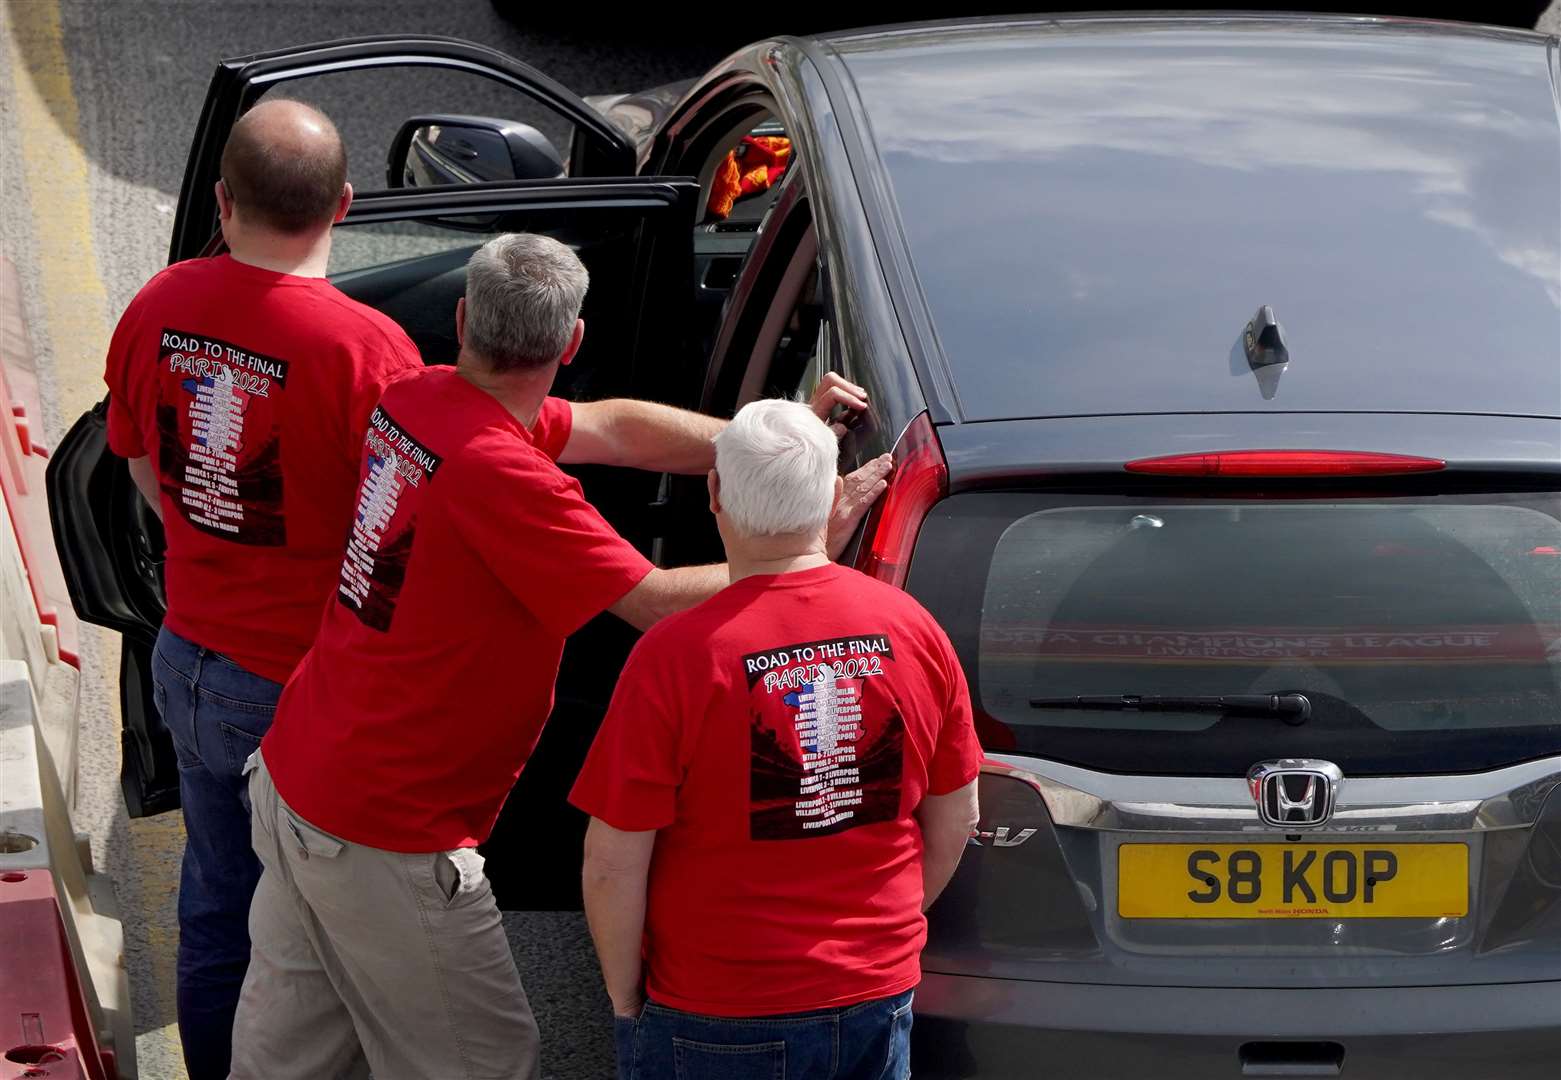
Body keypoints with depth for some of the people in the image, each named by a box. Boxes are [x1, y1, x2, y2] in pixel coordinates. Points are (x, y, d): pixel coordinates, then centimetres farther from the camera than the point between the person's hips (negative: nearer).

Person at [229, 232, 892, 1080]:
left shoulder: (417, 400, 0)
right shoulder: (499, 474, -27)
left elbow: (613, 426, 9)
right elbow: (658, 602, -23)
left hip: (292, 777, 9)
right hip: (385, 837, -9)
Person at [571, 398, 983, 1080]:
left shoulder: (674, 655, -18)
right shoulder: (913, 629, -5)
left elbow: (613, 863, -15)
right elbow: (955, 819, 6)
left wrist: (625, 998, -1)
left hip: (720, 1023, -4)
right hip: (880, 999, 4)